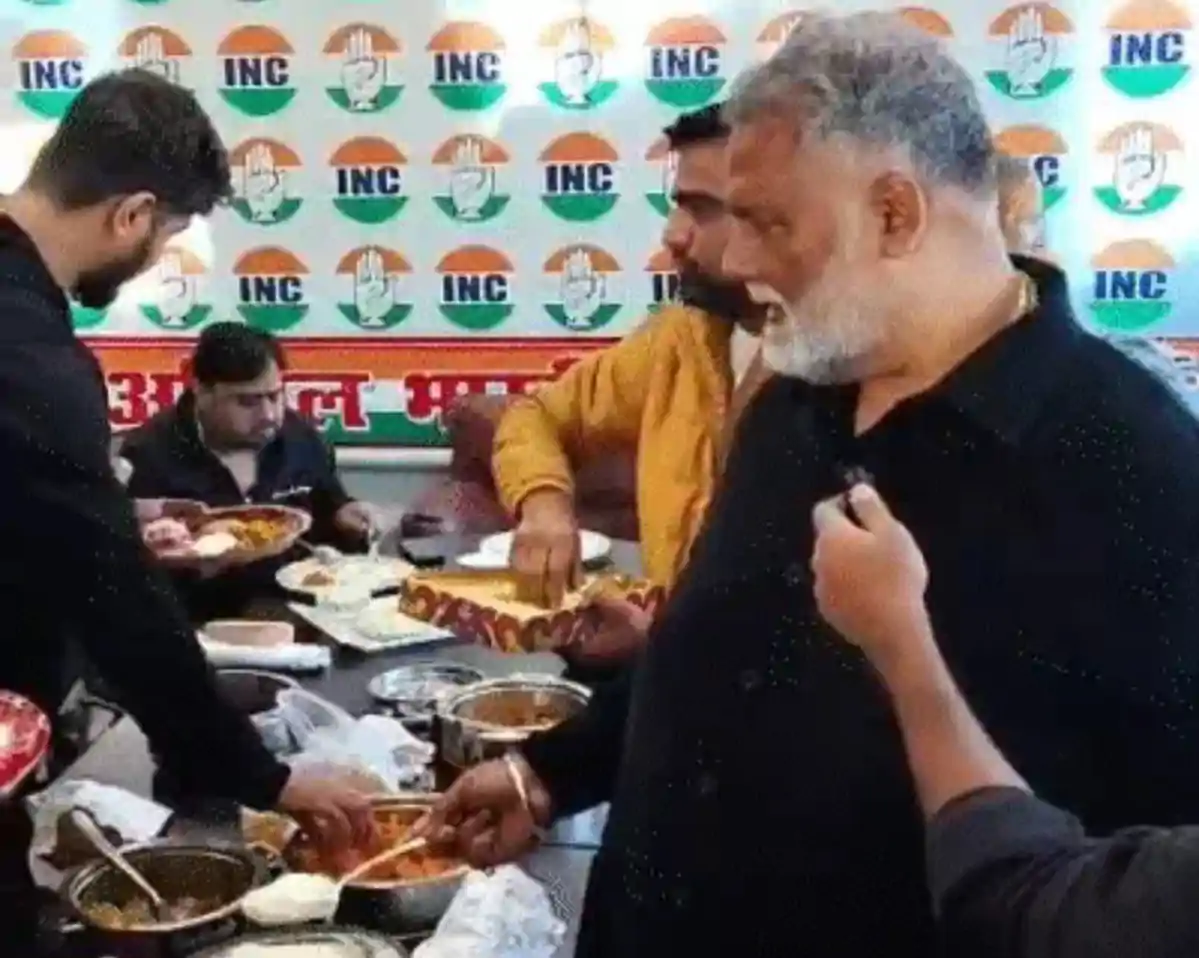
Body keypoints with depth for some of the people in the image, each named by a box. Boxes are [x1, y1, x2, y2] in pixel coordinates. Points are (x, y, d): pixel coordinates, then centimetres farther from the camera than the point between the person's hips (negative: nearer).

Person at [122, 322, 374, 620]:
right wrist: (195, 566, -26)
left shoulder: (301, 438, 6)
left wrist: (342, 520, 2)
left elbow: (327, 511, 23)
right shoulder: (149, 455, -9)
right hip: (203, 627, -4)